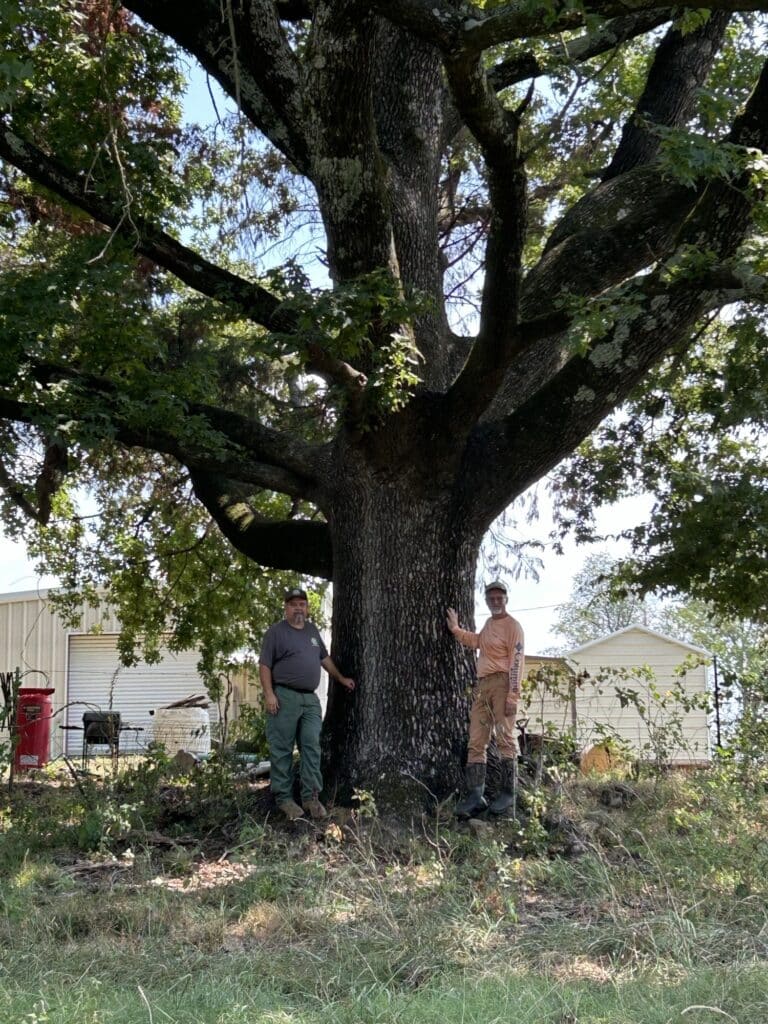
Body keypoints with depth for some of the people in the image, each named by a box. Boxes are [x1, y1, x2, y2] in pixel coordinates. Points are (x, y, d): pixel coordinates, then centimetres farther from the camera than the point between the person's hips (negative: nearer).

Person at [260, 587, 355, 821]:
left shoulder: (312, 630, 18)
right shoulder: (275, 632, -1)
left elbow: (324, 658, 30)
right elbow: (265, 665, -5)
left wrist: (340, 678, 33)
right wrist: (269, 694, -14)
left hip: (310, 699, 6)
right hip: (284, 697, -6)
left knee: (311, 747, 0)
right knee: (282, 749, -2)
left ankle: (311, 797, 3)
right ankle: (284, 798, 4)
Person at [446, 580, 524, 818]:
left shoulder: (512, 626, -5)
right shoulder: (489, 623, 20)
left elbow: (516, 662, -11)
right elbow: (477, 641, 33)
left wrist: (513, 695, -18)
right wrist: (455, 629, 22)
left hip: (502, 683, -8)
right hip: (482, 684, 8)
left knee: (505, 738, -10)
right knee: (476, 741, 2)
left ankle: (507, 793, -7)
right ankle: (475, 795, 1)